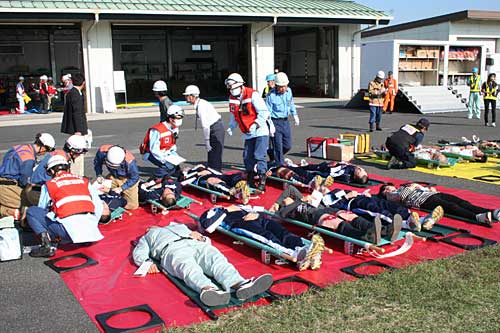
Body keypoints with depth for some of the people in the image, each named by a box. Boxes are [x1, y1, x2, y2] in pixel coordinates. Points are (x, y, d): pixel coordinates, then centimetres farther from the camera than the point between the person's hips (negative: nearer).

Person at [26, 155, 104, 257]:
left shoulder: (49, 185, 12)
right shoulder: (83, 180, 20)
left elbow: (41, 210, 23)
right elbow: (98, 206, 16)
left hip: (68, 228, -4)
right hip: (90, 229, 5)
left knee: (31, 211, 12)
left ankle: (46, 245, -4)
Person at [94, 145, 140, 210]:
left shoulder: (130, 161, -40)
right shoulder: (102, 151, -32)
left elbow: (134, 178, -22)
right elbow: (97, 162, -6)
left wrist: (121, 188, -26)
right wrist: (99, 175, -21)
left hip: (127, 179, -3)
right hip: (113, 176, 3)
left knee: (132, 205, -2)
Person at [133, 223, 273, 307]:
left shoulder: (178, 226, 47)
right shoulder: (147, 237, 42)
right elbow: (138, 254, 22)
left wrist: (198, 236, 10)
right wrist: (147, 262, -2)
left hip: (195, 244, 3)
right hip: (171, 248, -3)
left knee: (217, 258, -31)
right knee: (189, 267, -38)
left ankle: (240, 284, -60)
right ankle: (208, 289, -71)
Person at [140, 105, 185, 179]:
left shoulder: (175, 128, -2)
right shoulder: (157, 131, -29)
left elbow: (173, 145, 9)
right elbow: (154, 150, -30)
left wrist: (175, 157, -6)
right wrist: (165, 160, -31)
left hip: (164, 153, 9)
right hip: (151, 154, -8)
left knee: (176, 167, -3)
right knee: (170, 166, -26)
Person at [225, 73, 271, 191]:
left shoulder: (252, 95, -17)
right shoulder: (232, 98, 4)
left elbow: (264, 112, -19)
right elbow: (234, 115, 17)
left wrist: (256, 124, -27)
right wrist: (231, 127, 3)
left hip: (260, 131, -7)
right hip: (248, 134, 7)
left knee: (259, 156, -14)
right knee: (247, 157, 9)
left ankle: (262, 181, -10)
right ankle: (250, 180, 23)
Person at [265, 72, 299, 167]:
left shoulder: (289, 91, 3)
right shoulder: (271, 95, -16)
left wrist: (295, 114, 25)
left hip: (285, 121, 6)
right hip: (275, 122, -6)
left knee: (288, 146, 10)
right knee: (278, 146, -5)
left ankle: (272, 155, 33)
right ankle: (280, 165, 4)